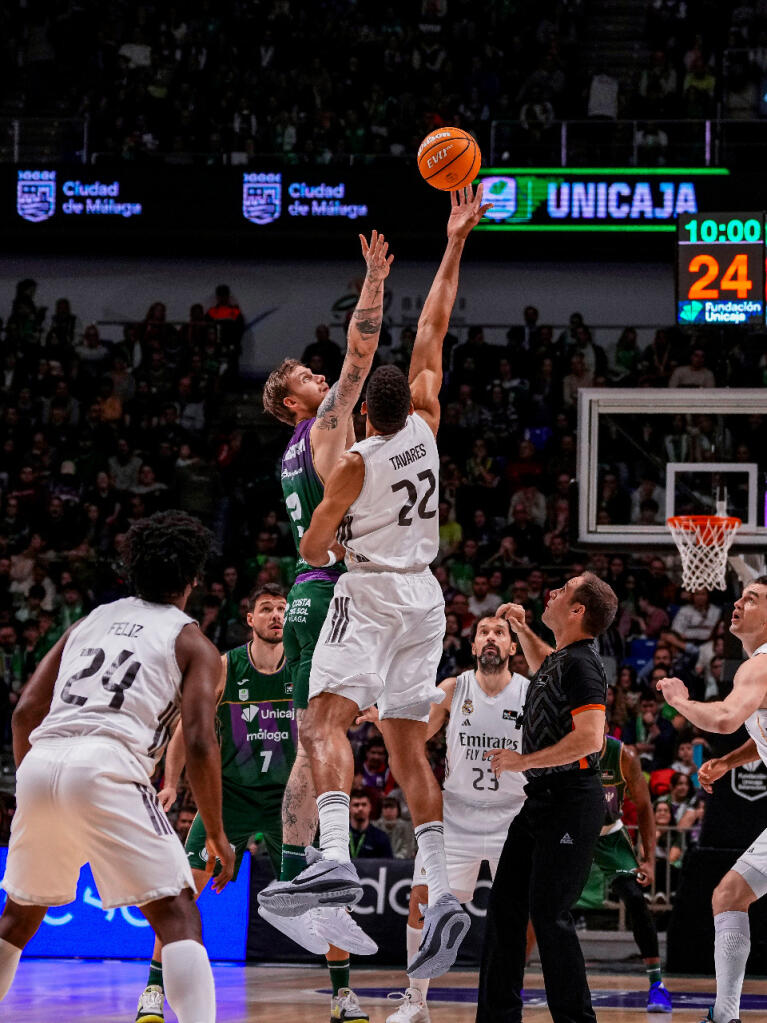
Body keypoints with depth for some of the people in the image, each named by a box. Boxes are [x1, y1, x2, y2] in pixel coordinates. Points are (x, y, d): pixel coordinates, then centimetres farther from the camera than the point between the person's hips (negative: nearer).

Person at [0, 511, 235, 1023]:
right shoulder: (192, 643, 13)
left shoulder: (89, 622, 28)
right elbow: (199, 743, 0)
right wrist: (217, 836, 8)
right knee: (178, 914, -2)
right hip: (107, 768, -5)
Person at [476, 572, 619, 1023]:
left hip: (571, 803, -10)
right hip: (541, 799, 10)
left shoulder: (582, 664, -16)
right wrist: (522, 630, 25)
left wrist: (523, 761, -19)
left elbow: (589, 738, -27)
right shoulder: (564, 657, 13)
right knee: (505, 904, 9)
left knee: (550, 914, -10)